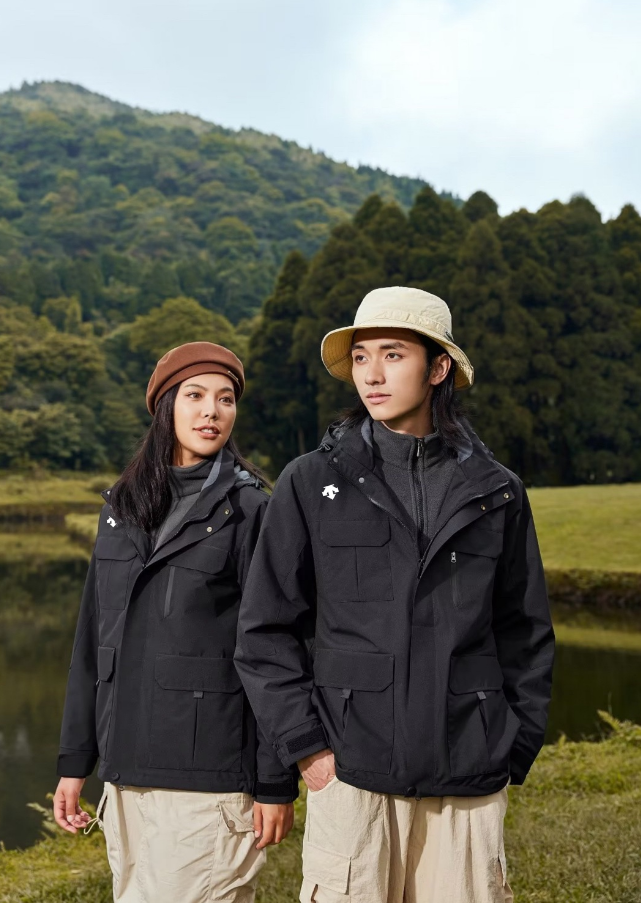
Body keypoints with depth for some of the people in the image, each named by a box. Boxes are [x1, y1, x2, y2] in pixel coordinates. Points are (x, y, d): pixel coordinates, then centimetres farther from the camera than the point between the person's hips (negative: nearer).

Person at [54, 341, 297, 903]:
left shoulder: (250, 510, -4)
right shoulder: (124, 506, 11)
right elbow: (93, 640, 13)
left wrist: (276, 785, -9)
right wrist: (74, 761, 12)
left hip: (209, 777, -5)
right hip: (127, 771, 5)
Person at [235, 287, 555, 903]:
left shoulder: (495, 492, 6)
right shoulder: (312, 483, 1)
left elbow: (526, 634, 12)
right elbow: (264, 632, 2)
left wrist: (516, 751, 6)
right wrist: (306, 747, -4)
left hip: (470, 786, 2)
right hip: (352, 776, -1)